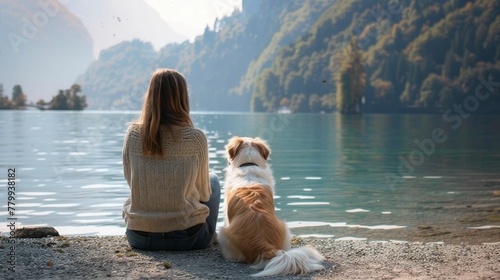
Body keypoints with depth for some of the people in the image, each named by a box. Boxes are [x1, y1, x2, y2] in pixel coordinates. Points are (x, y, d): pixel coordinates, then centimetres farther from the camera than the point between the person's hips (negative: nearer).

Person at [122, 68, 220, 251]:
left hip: (139, 237, 3)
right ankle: (210, 236, 39)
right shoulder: (196, 138, -12)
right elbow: (204, 193, -1)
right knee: (213, 180, 26)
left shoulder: (133, 134, -6)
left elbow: (130, 181, 9)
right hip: (187, 238, -3)